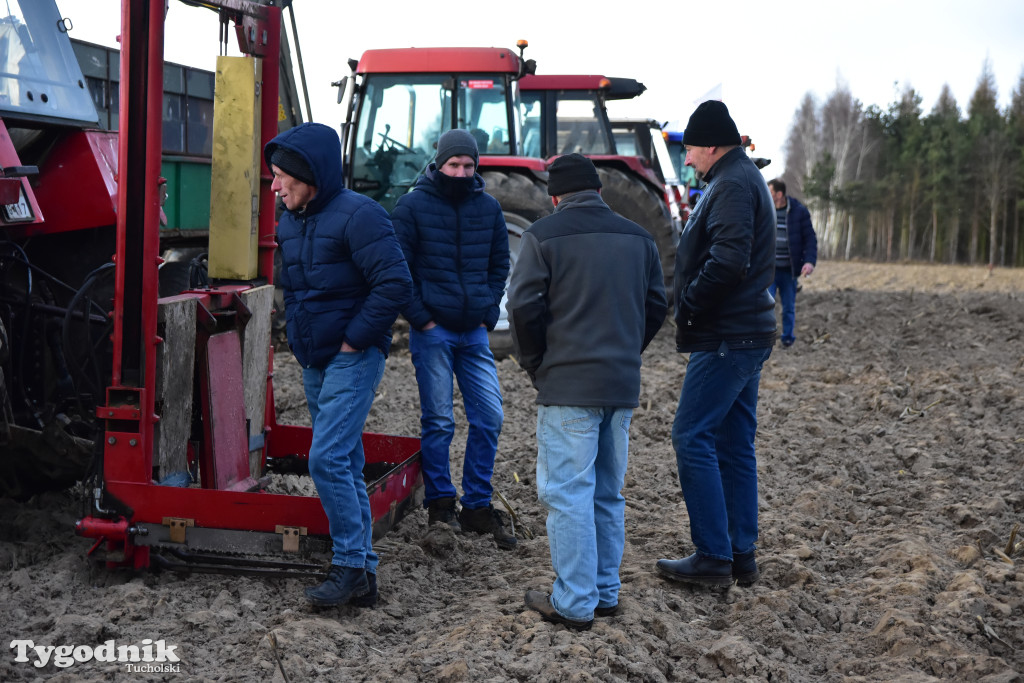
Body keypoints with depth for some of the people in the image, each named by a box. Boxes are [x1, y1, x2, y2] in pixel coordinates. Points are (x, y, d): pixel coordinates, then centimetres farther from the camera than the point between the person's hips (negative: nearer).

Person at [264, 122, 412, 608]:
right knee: (345, 465, 11)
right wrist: (300, 339, 13)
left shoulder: (358, 215, -15)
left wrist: (354, 339, -17)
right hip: (314, 362, 9)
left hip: (353, 358, -9)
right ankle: (363, 574, 18)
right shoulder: (289, 222, 11)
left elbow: (396, 283, -21)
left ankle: (350, 565, -2)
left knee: (328, 459, -15)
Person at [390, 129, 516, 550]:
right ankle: (439, 503, 14)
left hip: (474, 330, 4)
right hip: (432, 330, -4)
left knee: (489, 417, 3)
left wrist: (488, 313, 6)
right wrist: (420, 317, -8)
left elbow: (499, 263, 17)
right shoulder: (413, 206, -3)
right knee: (438, 420, 0)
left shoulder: (488, 208, 8)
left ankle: (477, 506, 14)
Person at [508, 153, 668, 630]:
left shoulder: (543, 236, -5)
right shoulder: (637, 237, 11)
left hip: (568, 385, -6)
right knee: (607, 492, 15)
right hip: (622, 385, 6)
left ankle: (574, 602, 2)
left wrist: (535, 363, 3)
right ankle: (606, 592, 22)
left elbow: (524, 307, -11)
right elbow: (656, 305, 13)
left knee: (567, 493, -1)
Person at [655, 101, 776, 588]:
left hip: (726, 338, -10)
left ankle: (713, 557, -3)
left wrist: (687, 307, -14)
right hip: (746, 333, 10)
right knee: (734, 443, 12)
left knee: (692, 437, -7)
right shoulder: (745, 178, 20)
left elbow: (728, 261, -26)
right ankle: (741, 556, 18)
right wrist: (692, 311, 12)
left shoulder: (732, 184, -13)